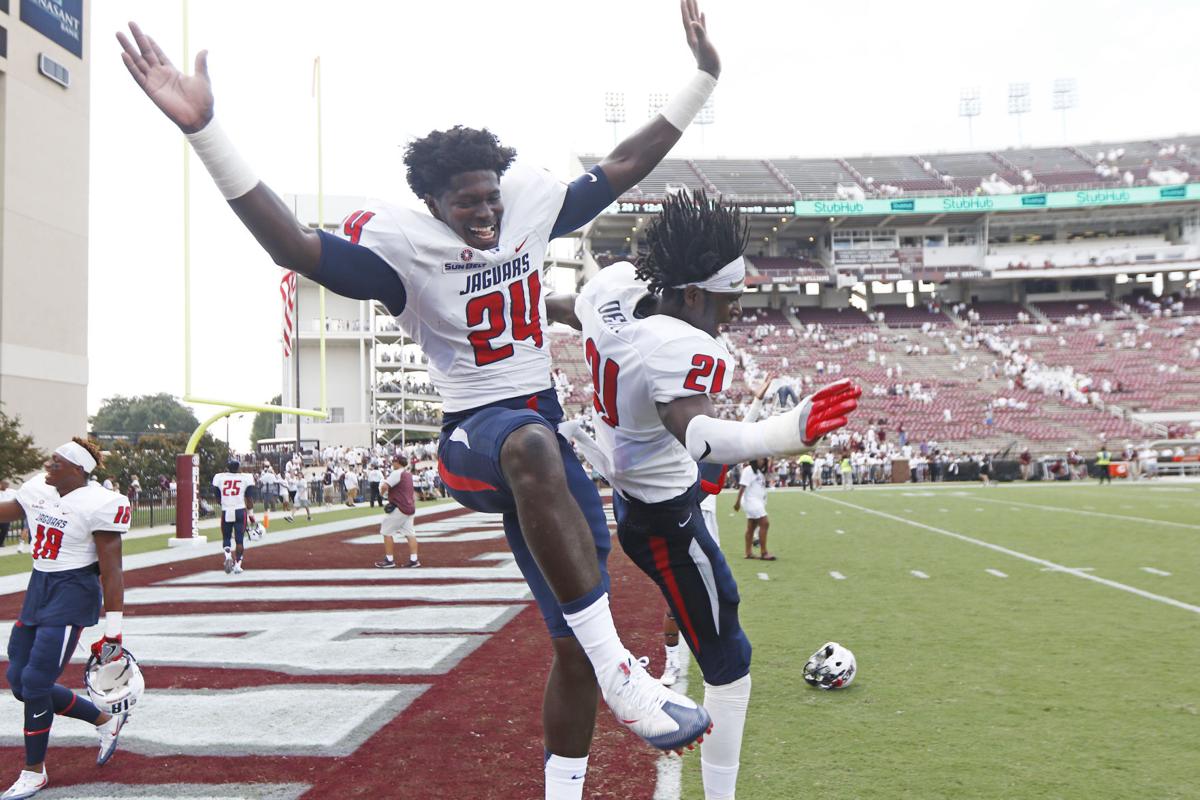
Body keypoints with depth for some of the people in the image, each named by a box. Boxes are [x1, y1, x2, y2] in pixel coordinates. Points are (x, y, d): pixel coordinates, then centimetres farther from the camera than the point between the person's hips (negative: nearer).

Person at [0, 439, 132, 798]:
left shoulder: (97, 505, -17)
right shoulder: (37, 489, 3)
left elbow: (111, 572, -16)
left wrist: (112, 633, -17)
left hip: (72, 593, -8)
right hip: (38, 588, 8)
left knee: (35, 682, -7)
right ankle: (105, 720, 26)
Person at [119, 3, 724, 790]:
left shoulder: (530, 203, 5)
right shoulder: (403, 243, -9)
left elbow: (627, 166, 12)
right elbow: (292, 245, -23)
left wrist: (704, 74, 11)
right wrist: (203, 129, -34)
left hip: (544, 432, 6)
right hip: (473, 435, -5)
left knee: (575, 646, 4)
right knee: (532, 447, -45)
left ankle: (563, 792, 23)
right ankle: (621, 671, -42)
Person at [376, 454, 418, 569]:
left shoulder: (397, 473, -13)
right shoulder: (409, 474, 14)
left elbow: (384, 486, -22)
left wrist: (383, 492, -1)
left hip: (399, 508, -9)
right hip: (410, 507, 9)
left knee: (387, 531, 0)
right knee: (409, 533, 7)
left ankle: (389, 560, 0)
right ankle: (414, 559, 3)